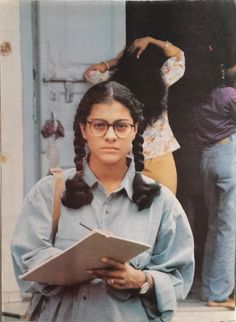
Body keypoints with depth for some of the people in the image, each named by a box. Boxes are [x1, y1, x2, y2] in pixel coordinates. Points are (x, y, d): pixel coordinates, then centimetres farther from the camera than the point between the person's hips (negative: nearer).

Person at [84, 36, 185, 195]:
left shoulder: (115, 82, -4)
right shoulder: (161, 80, -7)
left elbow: (90, 72, 16)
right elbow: (178, 55, 11)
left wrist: (115, 61, 14)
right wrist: (150, 40, 6)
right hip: (160, 159, -2)